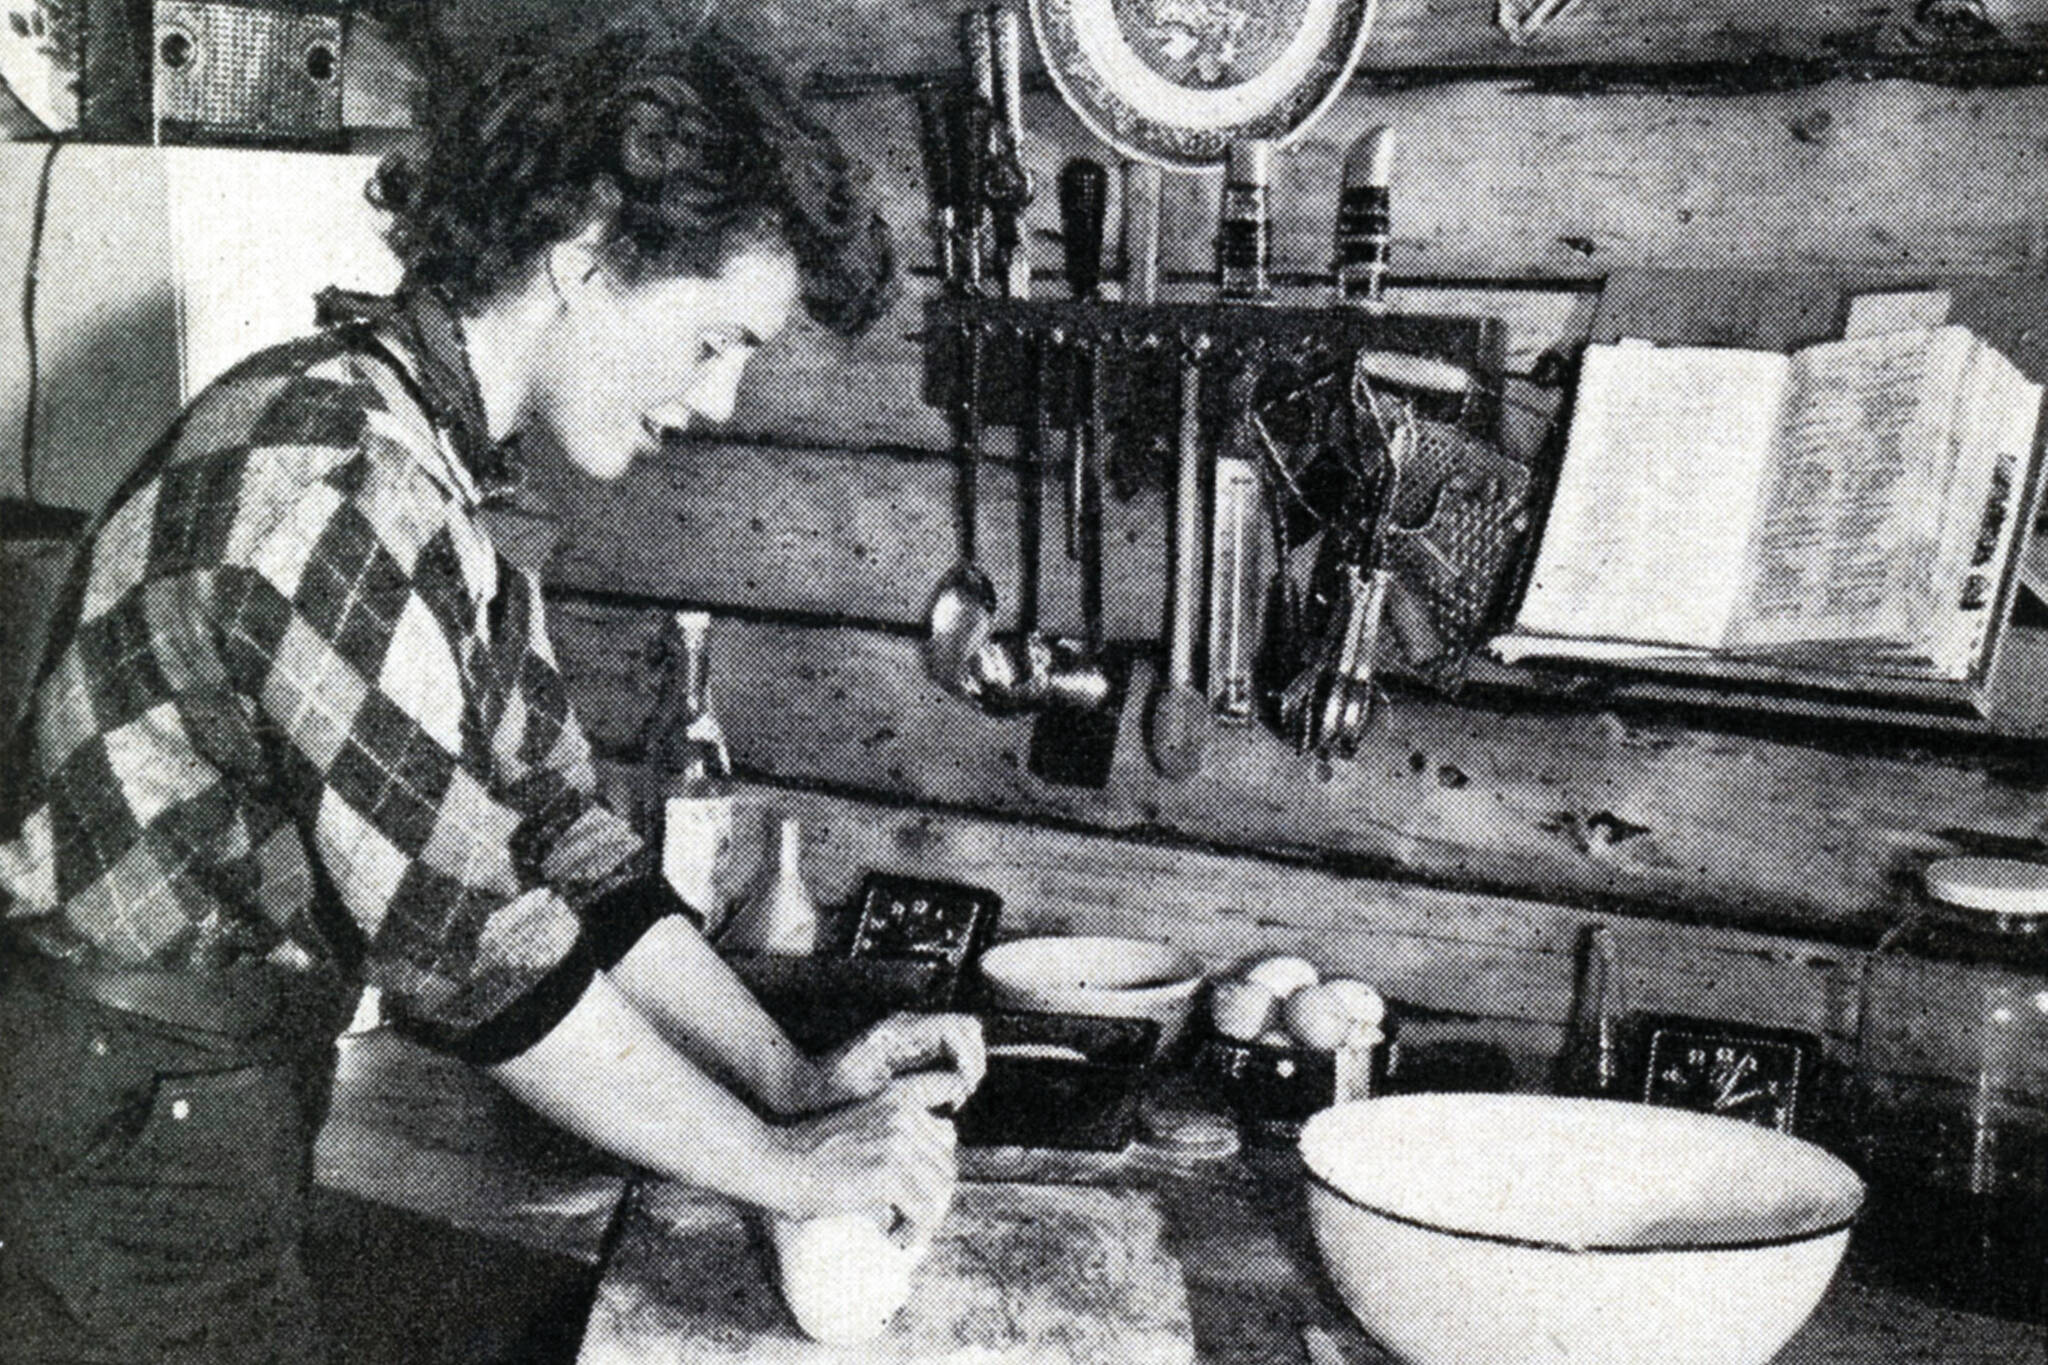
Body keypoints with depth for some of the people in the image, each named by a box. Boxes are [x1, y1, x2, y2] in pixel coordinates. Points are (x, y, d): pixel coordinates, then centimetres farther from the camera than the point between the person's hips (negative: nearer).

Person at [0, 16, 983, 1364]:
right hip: (121, 1139, -9)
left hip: (217, 1120, 9)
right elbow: (459, 928, -26)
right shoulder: (331, 480, -25)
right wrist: (786, 1165, -17)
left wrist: (798, 1080, -1)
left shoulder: (437, 473, 6)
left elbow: (557, 825, 6)